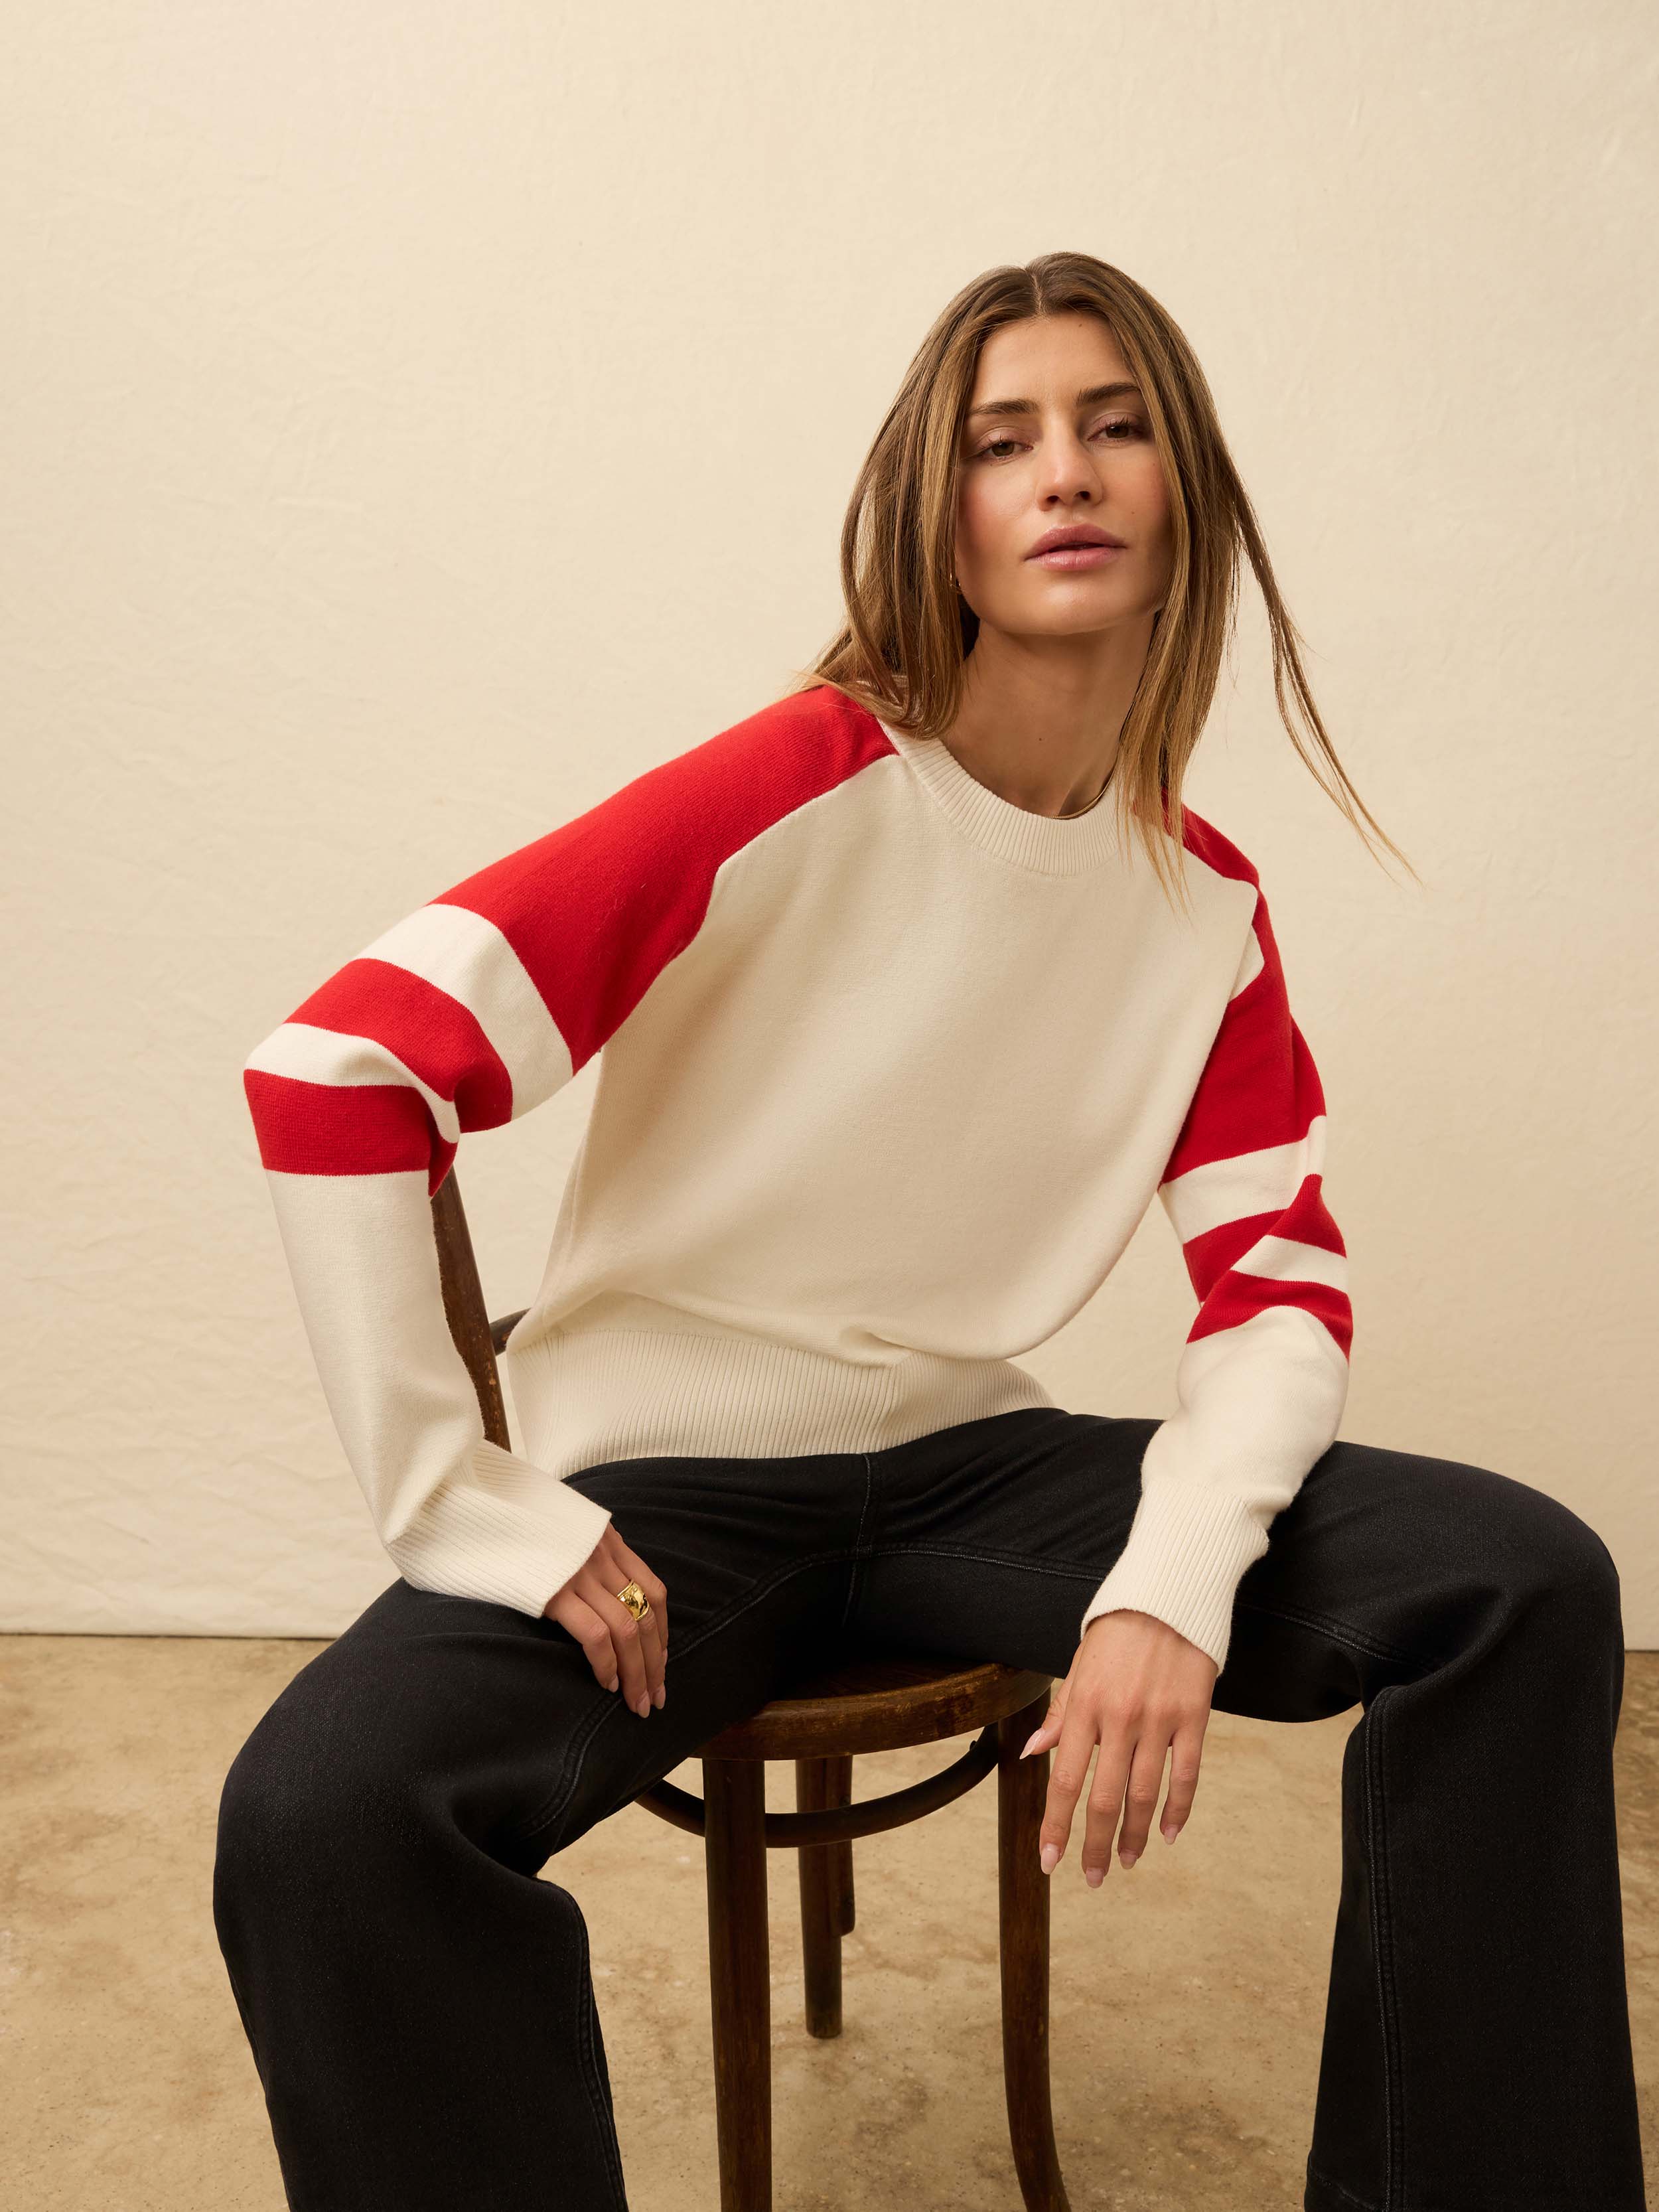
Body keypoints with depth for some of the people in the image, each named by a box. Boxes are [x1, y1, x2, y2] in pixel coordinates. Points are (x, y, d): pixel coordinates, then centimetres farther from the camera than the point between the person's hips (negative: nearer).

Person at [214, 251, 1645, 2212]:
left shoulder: (1209, 907, 2)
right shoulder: (795, 791, -16)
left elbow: (1282, 1284, 0)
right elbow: (334, 1071, -21)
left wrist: (1173, 1580, -19)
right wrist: (472, 1512, -21)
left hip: (970, 1465, 5)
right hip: (663, 1485, -4)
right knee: (322, 1820, -33)